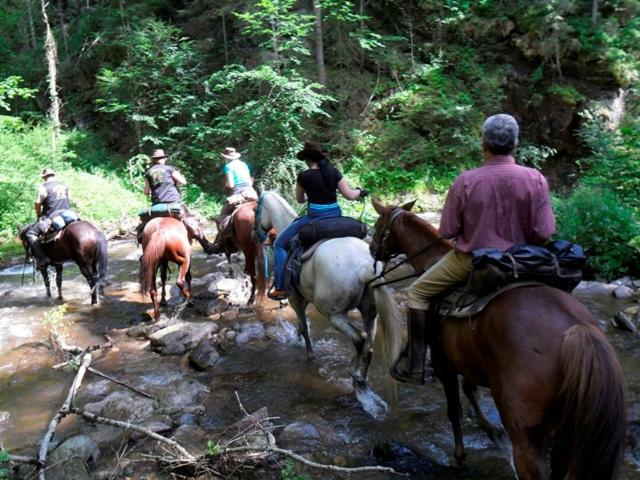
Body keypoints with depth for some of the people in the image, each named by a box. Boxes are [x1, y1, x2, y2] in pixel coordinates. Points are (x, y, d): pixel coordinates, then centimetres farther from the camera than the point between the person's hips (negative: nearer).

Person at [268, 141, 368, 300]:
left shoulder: (304, 176, -9)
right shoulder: (334, 172, 1)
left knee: (280, 244, 8)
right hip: (336, 215, 5)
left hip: (314, 218, -5)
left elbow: (299, 199, 8)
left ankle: (281, 287, 2)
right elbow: (349, 195, 4)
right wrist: (360, 192, 26)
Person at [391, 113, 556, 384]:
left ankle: (414, 366, 11)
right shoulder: (535, 180, -12)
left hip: (470, 259, -3)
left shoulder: (465, 182, -17)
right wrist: (519, 242, 12)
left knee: (418, 293, 13)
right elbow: (544, 233, -9)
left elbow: (447, 232, -10)